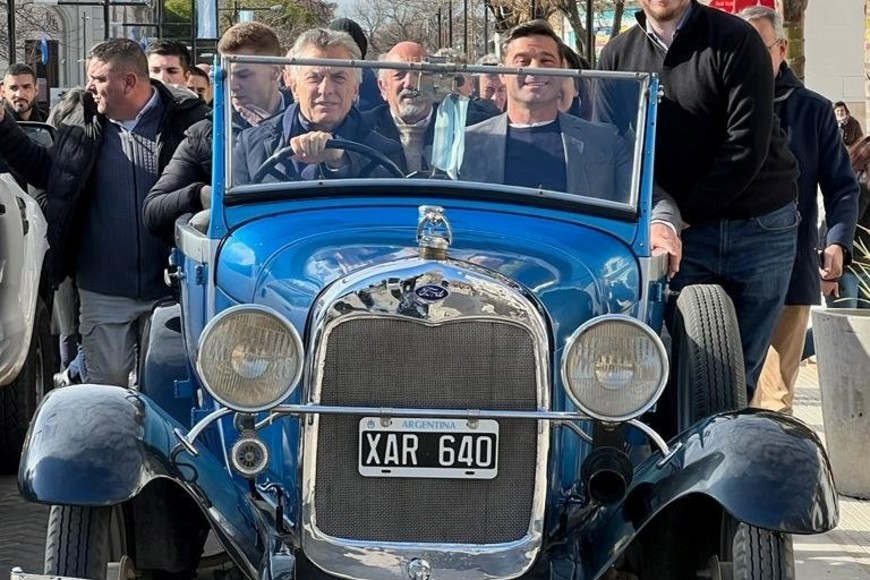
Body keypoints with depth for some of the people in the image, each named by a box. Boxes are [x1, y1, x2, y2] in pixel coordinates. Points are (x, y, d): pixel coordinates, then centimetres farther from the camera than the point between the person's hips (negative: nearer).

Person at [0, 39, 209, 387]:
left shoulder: (187, 120, -9)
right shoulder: (81, 126, 3)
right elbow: (45, 172, 16)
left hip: (169, 286, -2)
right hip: (103, 292, 3)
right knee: (106, 387, 10)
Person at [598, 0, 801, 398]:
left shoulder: (734, 39, -7)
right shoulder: (618, 55, 5)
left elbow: (747, 145, -13)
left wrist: (684, 213, -12)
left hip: (759, 226, -2)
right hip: (685, 234, 2)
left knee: (742, 372, 2)